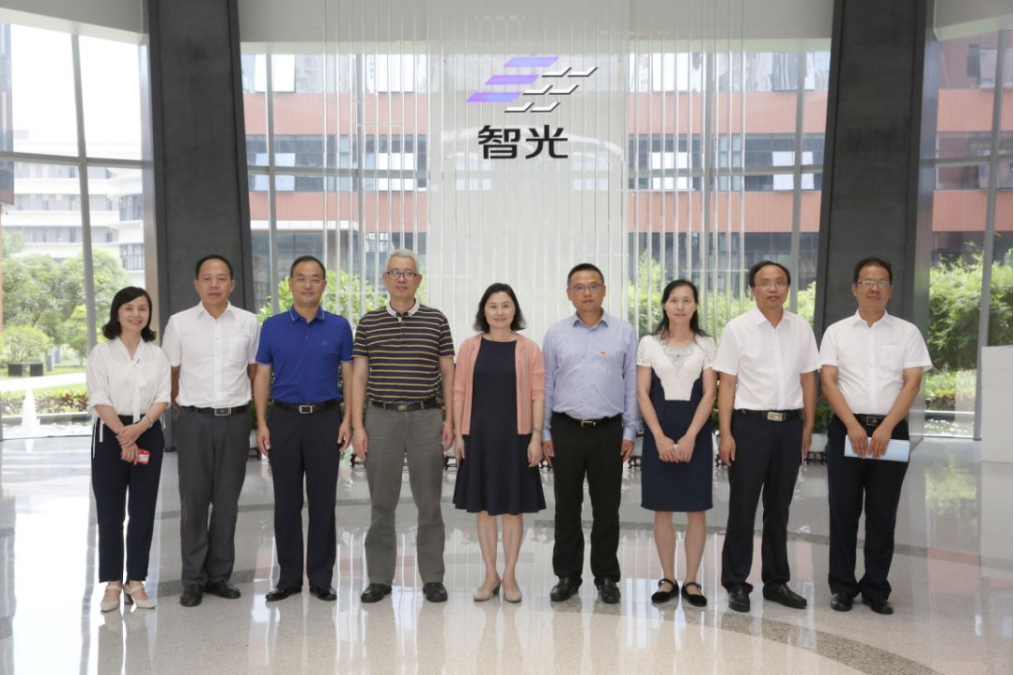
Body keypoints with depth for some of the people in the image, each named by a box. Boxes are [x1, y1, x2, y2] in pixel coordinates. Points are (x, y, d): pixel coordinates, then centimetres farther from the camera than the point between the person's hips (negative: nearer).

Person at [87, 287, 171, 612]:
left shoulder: (157, 355, 8)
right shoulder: (101, 353, 0)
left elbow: (163, 398, 1)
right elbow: (99, 400, -7)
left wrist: (140, 427, -16)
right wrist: (123, 435, -15)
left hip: (148, 434, 2)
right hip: (110, 435, -2)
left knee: (143, 510, 3)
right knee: (110, 511, 1)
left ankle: (135, 581, 12)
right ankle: (112, 583, 10)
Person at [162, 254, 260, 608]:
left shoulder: (249, 322, 4)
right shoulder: (179, 323, 1)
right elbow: (170, 375, 7)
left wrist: (248, 409, 10)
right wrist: (184, 407, 7)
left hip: (235, 420, 1)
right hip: (194, 421, -1)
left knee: (227, 501, 8)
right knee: (193, 501, 3)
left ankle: (220, 574, 19)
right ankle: (194, 579, 13)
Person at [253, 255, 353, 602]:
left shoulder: (339, 327, 3)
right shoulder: (273, 327, 5)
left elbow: (349, 376, 4)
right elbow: (262, 377, 5)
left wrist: (348, 420, -5)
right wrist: (262, 424, -3)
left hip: (325, 419, -1)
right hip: (284, 419, 1)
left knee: (322, 502, 4)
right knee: (286, 502, 6)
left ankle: (321, 577, 15)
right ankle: (289, 576, 17)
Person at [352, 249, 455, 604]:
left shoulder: (436, 321, 4)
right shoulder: (369, 322, 6)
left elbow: (448, 373, 6)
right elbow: (359, 376, 5)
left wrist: (450, 419, -2)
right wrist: (357, 426, -2)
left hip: (426, 418, 0)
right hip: (381, 418, 1)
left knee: (429, 503, 5)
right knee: (381, 504, 7)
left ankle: (433, 577, 16)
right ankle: (379, 578, 18)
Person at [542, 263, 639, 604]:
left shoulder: (624, 333, 3)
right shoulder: (555, 334, 5)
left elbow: (632, 385, 4)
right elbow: (547, 386, 7)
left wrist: (630, 431, 0)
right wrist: (544, 433, 4)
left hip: (609, 430, 0)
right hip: (566, 429, 1)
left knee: (607, 508, 7)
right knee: (566, 507, 7)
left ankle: (606, 577, 21)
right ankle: (567, 575, 20)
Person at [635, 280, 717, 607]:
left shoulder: (706, 345, 4)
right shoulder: (649, 343, 3)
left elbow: (709, 394, -2)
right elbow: (642, 393, 0)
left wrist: (690, 437, -12)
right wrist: (660, 437, -10)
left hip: (696, 432, 0)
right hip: (658, 432, 0)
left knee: (696, 510, 3)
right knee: (662, 510, 5)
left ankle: (691, 581, 14)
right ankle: (668, 579, 16)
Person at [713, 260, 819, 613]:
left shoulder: (802, 328, 6)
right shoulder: (737, 328, -4)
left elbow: (808, 379, 11)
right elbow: (727, 383, -5)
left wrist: (808, 426, 7)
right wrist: (726, 434, -9)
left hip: (789, 425, 3)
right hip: (750, 424, -3)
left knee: (779, 508, 13)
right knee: (742, 507, 3)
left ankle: (777, 582, 24)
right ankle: (736, 584, 13)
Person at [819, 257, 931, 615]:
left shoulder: (907, 332, 6)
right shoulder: (836, 332, 6)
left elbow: (912, 383, -2)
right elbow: (828, 382, -2)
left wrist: (886, 427, -13)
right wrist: (853, 426, -15)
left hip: (891, 430, 1)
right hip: (847, 428, 0)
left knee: (883, 513, 6)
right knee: (843, 511, 4)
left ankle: (876, 589, 17)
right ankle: (842, 586, 15)